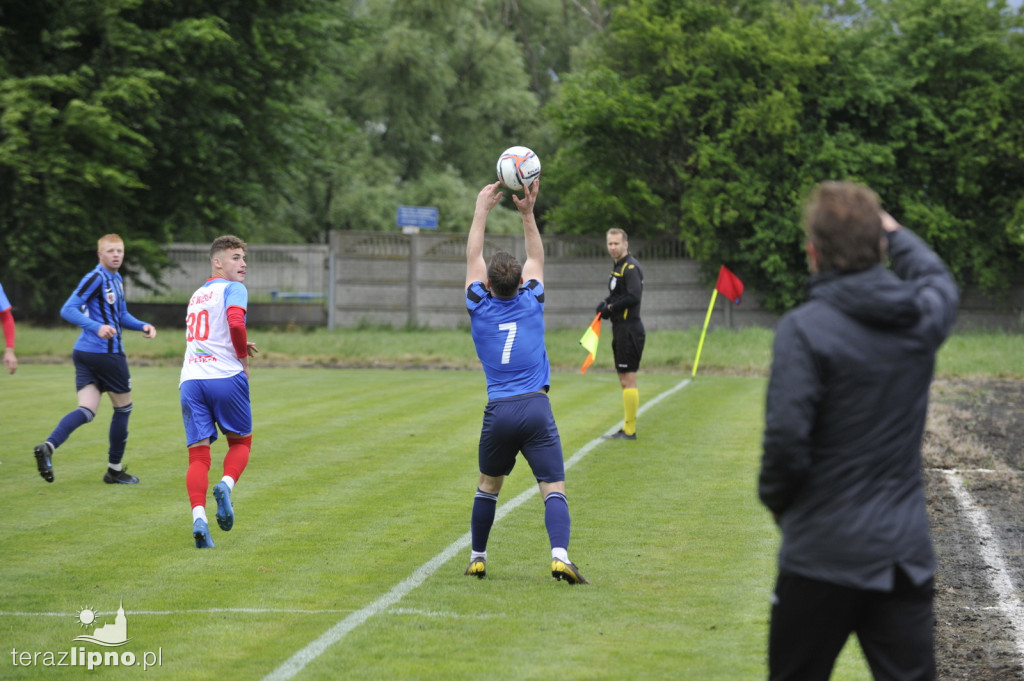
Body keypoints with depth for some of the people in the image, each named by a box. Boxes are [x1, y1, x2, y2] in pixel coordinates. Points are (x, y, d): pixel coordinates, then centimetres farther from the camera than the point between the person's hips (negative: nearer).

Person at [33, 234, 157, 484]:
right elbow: (68, 310, -18)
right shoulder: (95, 279, -12)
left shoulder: (117, 280, 17)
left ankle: (48, 446, -26)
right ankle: (115, 470, 17)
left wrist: (142, 326, 11)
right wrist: (96, 327, -30)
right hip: (106, 352, -8)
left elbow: (122, 315, 28)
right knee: (123, 407, 8)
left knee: (87, 410, -5)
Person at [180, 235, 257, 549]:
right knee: (241, 441, 15)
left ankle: (199, 516, -20)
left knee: (198, 454, -1)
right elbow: (235, 321, -17)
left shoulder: (197, 295, 25)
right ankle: (226, 485, -13)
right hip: (225, 377, -5)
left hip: (190, 379, 5)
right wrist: (243, 356, -2)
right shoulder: (233, 289, 1)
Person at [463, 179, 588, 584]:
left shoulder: (480, 308, 5)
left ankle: (477, 559, 22)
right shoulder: (531, 303, 6)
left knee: (488, 485, 20)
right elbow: (536, 258, 23)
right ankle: (559, 554, -28)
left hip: (498, 412, 1)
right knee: (553, 488, -8)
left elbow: (473, 257, 19)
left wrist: (482, 210, 24)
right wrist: (528, 212, 22)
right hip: (537, 409, -1)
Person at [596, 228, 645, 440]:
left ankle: (629, 431, -5)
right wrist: (605, 303, 6)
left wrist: (610, 308, -13)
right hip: (621, 329, 10)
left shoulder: (630, 267, -13)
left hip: (629, 329, -10)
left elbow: (634, 296, -24)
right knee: (624, 381, 13)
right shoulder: (618, 266, 17)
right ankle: (627, 428, 19)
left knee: (628, 380, -8)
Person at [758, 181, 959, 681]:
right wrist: (895, 232, 44)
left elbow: (786, 439, -19)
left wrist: (775, 499, 1)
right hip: (906, 554, 4)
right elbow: (938, 280, 28)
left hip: (825, 555, -4)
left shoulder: (804, 330, -14)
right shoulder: (922, 320, 2)